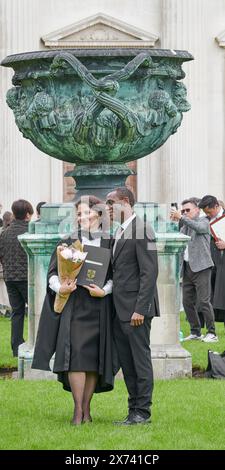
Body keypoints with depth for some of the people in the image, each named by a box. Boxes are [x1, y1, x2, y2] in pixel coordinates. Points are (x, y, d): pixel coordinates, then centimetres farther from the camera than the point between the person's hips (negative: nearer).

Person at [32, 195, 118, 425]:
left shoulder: (110, 244, 7)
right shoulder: (68, 243, 8)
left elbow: (115, 275, 2)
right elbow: (53, 272, 5)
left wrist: (104, 290, -15)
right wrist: (60, 287, -14)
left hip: (99, 308, 1)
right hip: (74, 305, 0)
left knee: (95, 356, 1)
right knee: (75, 353, -12)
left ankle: (86, 407, 10)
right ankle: (78, 409, -11)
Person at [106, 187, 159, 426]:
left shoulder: (141, 231, -13)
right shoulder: (119, 232, 16)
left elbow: (149, 273, -17)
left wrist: (140, 308, -20)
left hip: (135, 309, -9)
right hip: (120, 310, 9)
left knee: (140, 359, -2)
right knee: (126, 362, 11)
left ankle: (143, 412, 3)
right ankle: (134, 411, 17)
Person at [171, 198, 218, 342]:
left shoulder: (203, 221, 2)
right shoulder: (184, 228, 21)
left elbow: (199, 227, -19)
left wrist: (181, 218, -23)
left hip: (201, 267, -7)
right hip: (187, 268, 7)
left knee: (204, 301, -11)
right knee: (188, 302, 6)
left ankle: (212, 333, -5)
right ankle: (195, 332, 15)